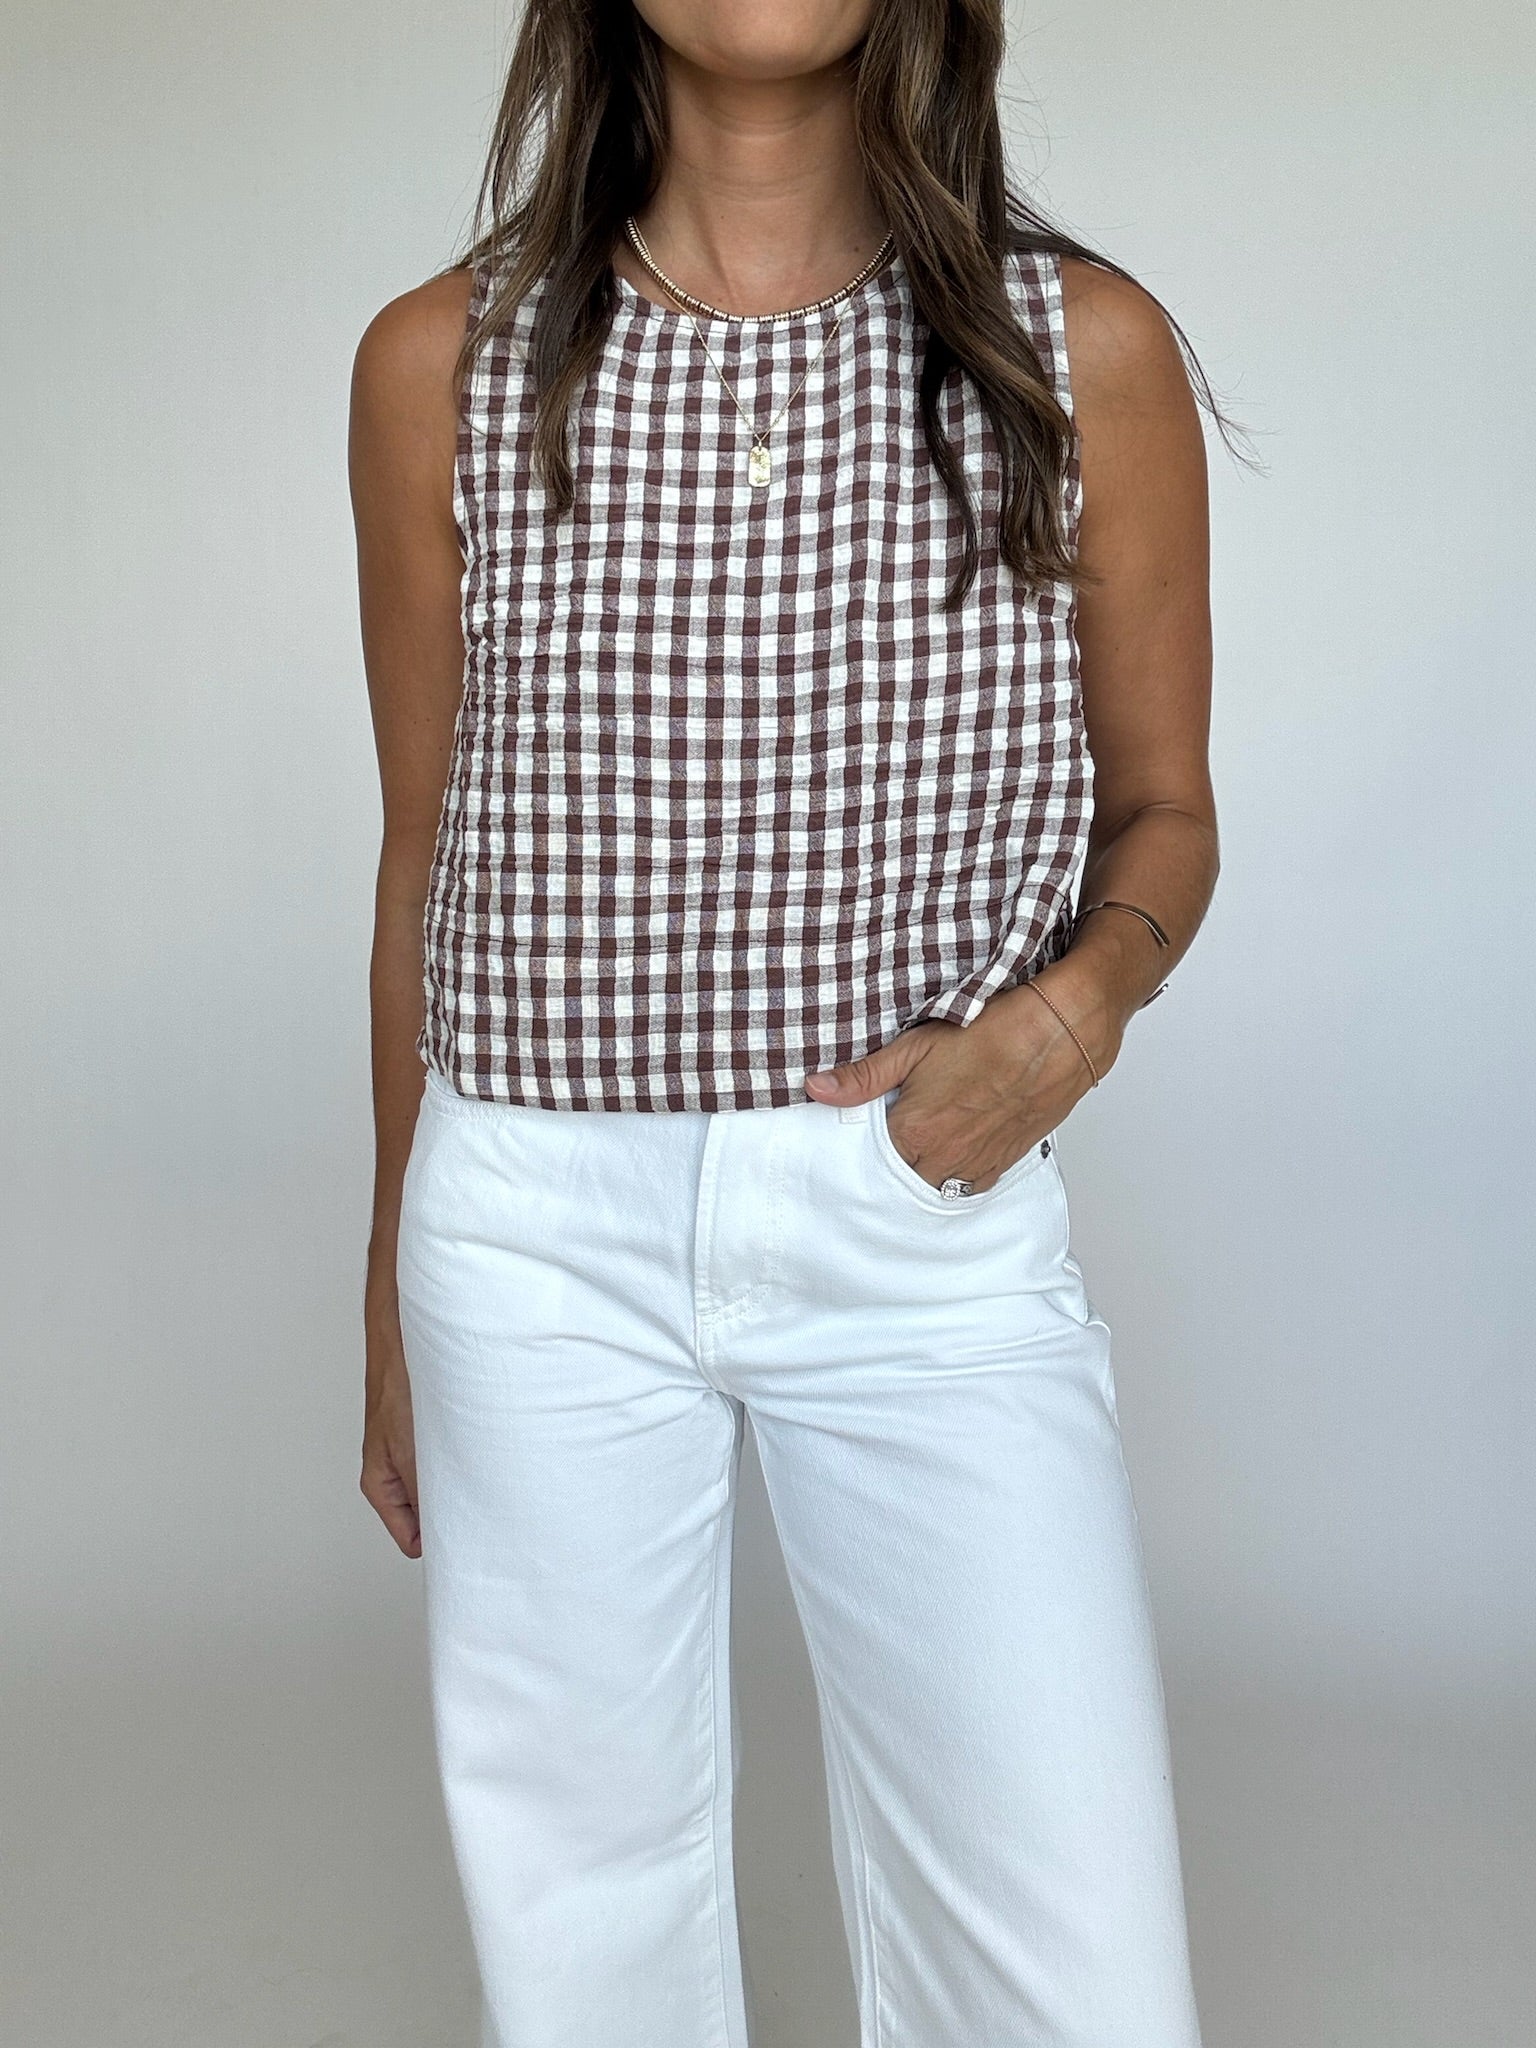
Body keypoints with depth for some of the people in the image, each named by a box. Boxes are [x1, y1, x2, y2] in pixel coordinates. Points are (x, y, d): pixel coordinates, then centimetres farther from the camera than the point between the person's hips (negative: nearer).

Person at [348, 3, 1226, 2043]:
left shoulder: (1088, 347, 0)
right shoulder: (444, 364, 2)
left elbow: (1161, 812, 10)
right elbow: (428, 857, 9)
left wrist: (1068, 1016, -13)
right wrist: (393, 1297, 15)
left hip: (935, 1235, 0)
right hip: (543, 1237, 1)